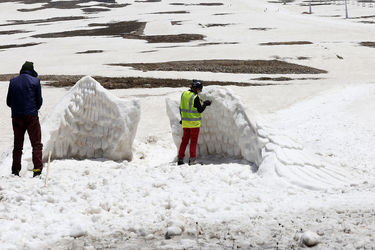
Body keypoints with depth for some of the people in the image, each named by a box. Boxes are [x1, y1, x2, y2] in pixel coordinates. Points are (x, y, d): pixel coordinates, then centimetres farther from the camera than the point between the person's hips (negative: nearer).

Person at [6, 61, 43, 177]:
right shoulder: (35, 81, -1)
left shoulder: (13, 81, 7)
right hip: (31, 116, -3)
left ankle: (15, 170, 10)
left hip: (16, 117, 3)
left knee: (18, 144, 12)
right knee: (36, 143, 0)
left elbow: (8, 102, 8)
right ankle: (37, 169, -10)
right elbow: (39, 100, 1)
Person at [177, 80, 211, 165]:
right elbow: (200, 110, -14)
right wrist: (205, 104, 2)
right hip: (194, 123, -6)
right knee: (193, 141, 3)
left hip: (185, 122, 6)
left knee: (184, 140, 13)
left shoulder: (184, 94, 4)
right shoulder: (195, 97, -17)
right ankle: (192, 160, 2)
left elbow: (181, 108, 12)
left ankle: (180, 159, 11)